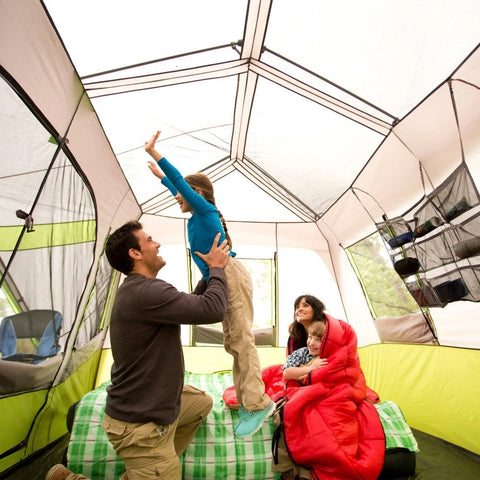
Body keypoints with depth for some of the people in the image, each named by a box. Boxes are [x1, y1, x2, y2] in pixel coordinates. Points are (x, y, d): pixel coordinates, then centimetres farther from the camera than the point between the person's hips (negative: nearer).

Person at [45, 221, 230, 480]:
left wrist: (209, 275, 8)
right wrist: (217, 269, -13)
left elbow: (191, 305, 13)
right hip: (141, 424, -10)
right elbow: (213, 309, -29)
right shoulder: (148, 293, -30)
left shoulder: (138, 289, 4)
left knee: (203, 403, 25)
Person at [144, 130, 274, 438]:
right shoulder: (199, 214, 20)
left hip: (231, 275, -10)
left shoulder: (205, 209, -3)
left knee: (241, 339, -9)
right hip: (221, 280, 10)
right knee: (233, 342, 10)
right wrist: (161, 176, 48)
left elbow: (182, 183, -12)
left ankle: (257, 403, -2)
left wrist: (155, 154, -7)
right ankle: (248, 402, 18)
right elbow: (180, 190, 36)